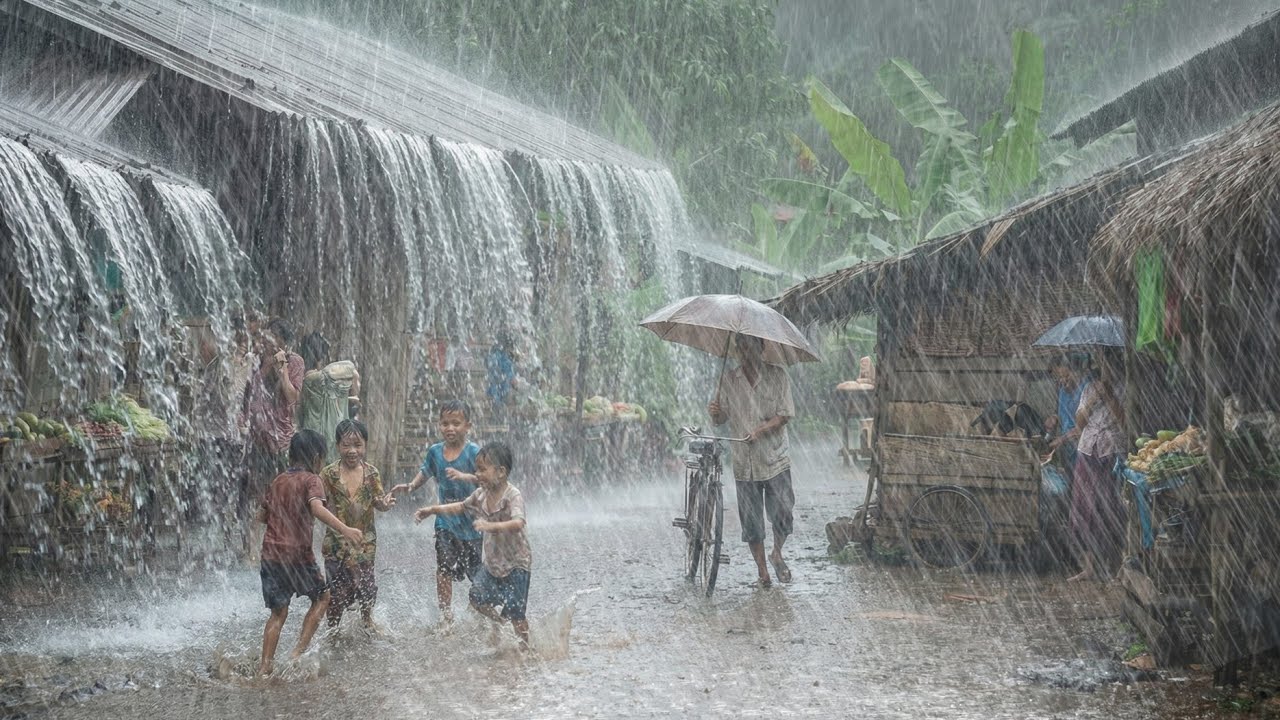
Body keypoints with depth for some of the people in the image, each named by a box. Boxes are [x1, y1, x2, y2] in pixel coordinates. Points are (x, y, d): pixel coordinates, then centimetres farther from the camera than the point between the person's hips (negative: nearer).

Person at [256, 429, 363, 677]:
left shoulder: (278, 481, 15)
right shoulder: (311, 480, -4)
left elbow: (261, 516, 21)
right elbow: (317, 508, -24)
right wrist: (344, 529, -34)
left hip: (271, 554, 5)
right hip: (298, 553, -5)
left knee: (278, 612, 13)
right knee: (321, 596, 16)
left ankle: (265, 666, 8)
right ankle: (299, 651, 7)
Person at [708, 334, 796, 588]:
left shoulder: (777, 376, -1)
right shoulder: (729, 380, 5)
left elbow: (784, 414, -5)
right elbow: (721, 419, 7)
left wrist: (760, 430, -20)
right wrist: (714, 412, -16)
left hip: (775, 459, -2)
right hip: (744, 462, 2)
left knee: (782, 513, -7)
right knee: (751, 520, 4)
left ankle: (777, 554, 20)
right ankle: (762, 570, 17)